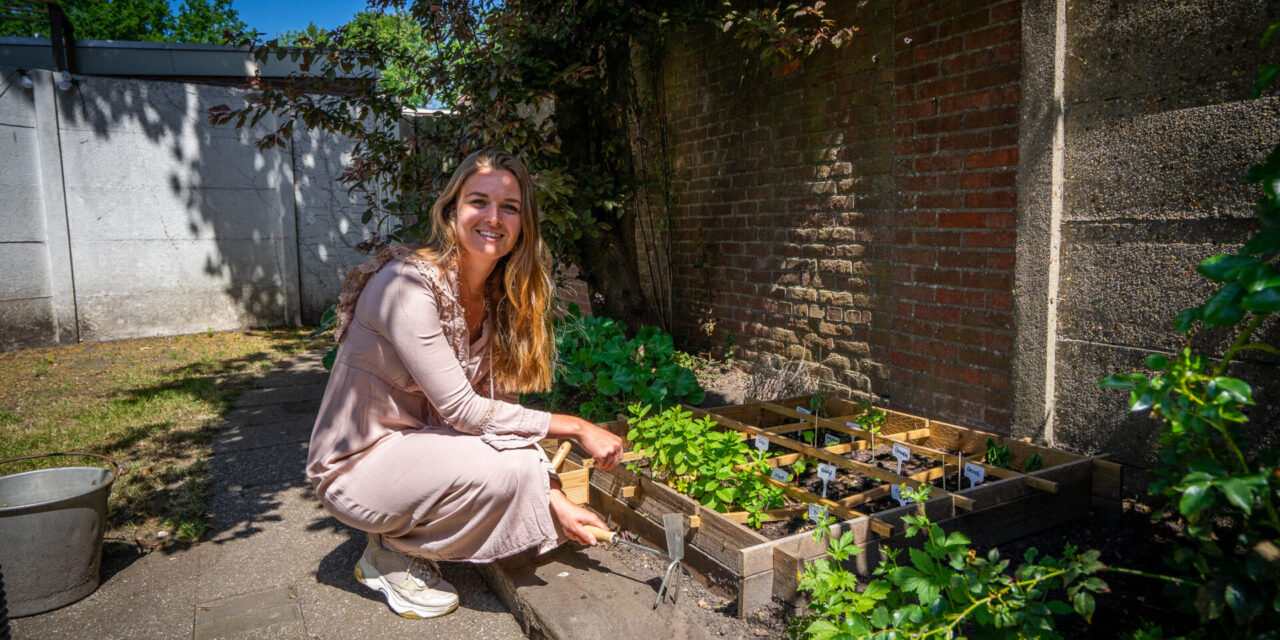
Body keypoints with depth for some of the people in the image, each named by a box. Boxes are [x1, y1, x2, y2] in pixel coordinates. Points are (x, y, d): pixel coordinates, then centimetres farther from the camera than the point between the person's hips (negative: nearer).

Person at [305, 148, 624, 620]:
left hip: (416, 446, 7)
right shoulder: (409, 283, -25)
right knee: (504, 467, -26)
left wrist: (552, 497, -10)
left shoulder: (499, 297, -1)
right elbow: (463, 411, -26)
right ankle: (390, 551, 0)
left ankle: (408, 533, 11)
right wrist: (577, 428, -23)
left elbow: (496, 408, -1)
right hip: (358, 464, -7)